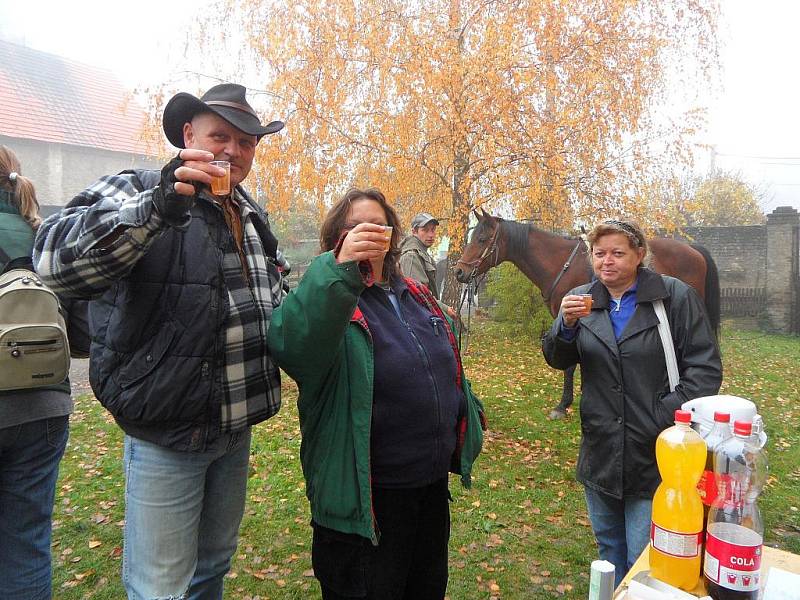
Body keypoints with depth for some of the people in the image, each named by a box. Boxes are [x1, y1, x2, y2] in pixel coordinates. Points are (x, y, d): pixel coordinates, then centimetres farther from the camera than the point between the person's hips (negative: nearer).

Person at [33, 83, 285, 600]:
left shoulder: (252, 214, 11)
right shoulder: (136, 191, -10)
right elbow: (57, 260, -29)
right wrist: (158, 205, -40)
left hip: (237, 429, 7)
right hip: (167, 434, -6)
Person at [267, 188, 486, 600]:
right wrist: (339, 270, -47)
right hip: (366, 498, -7)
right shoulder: (326, 298, -14)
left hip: (434, 482, 7)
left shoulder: (416, 295, 7)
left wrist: (469, 416, 20)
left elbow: (449, 367, 20)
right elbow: (289, 346, -37)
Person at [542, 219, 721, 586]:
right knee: (609, 550, 22)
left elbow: (705, 367, -9)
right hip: (600, 453, 4)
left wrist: (666, 417, -19)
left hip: (654, 454, -4)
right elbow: (557, 360, 1)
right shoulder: (581, 300, 3)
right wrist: (567, 325, -19)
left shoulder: (676, 297, -8)